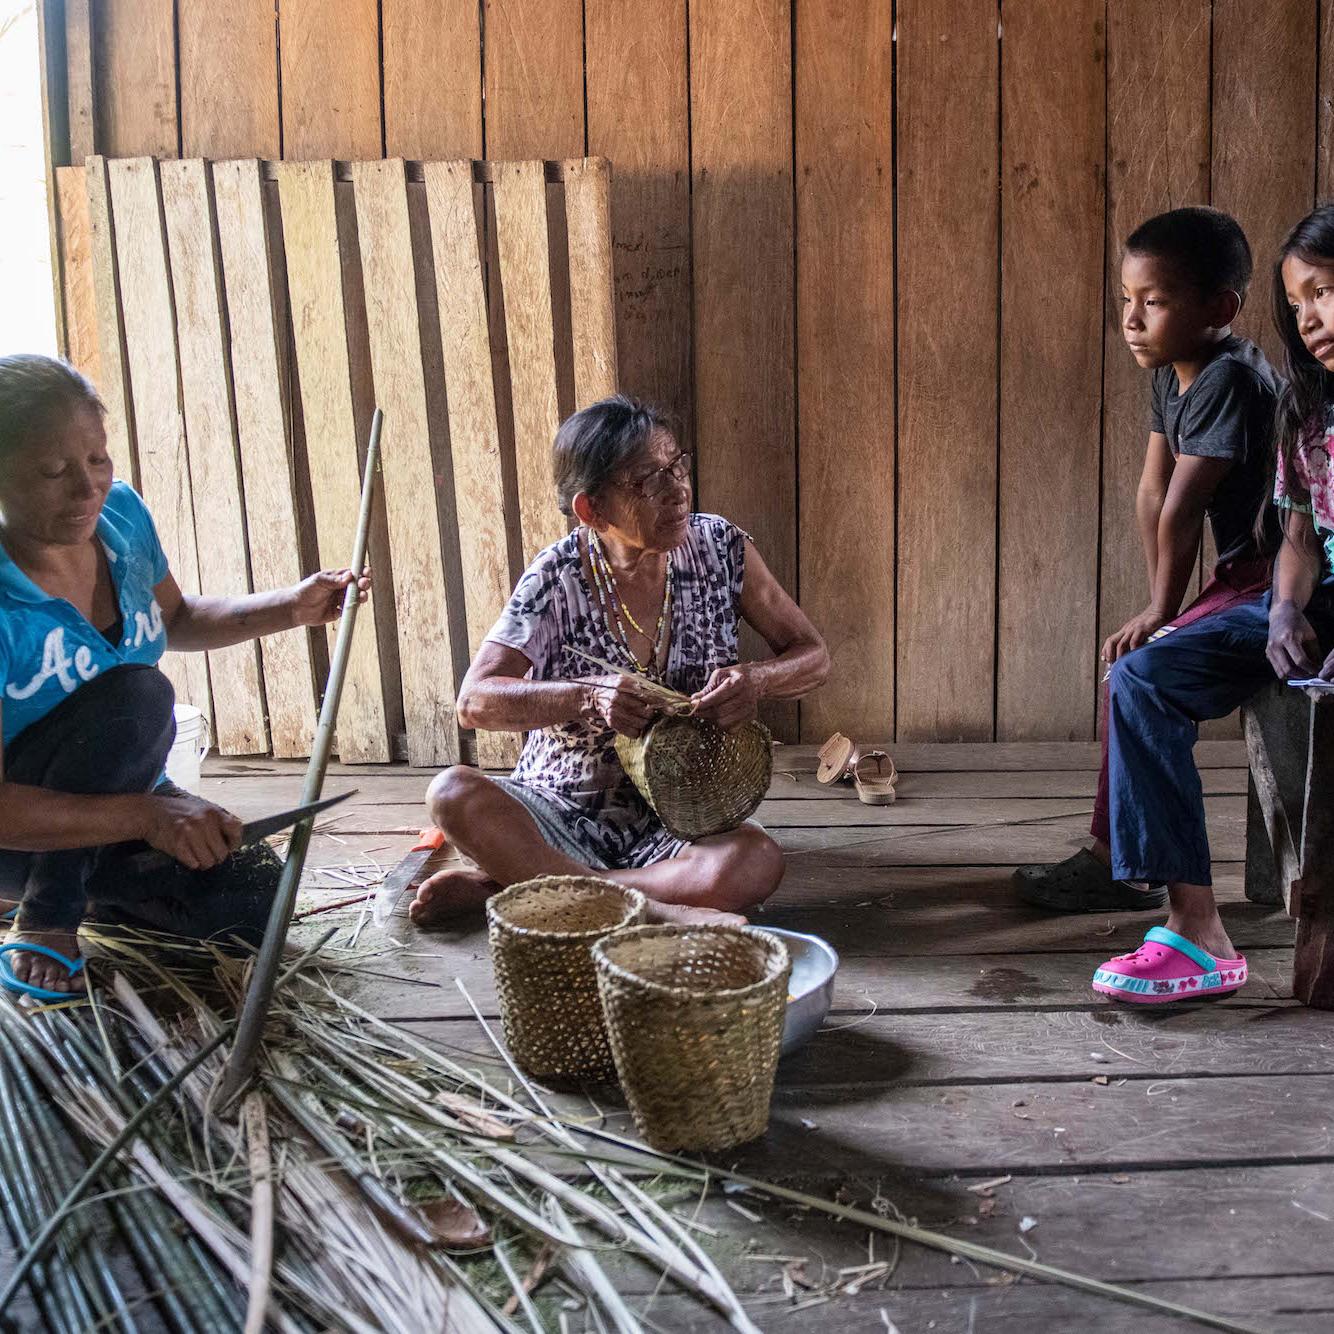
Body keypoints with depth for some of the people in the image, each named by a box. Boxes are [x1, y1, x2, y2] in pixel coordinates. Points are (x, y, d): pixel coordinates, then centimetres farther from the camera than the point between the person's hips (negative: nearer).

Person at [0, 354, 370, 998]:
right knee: (135, 693, -32)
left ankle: (99, 895, 17)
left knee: (252, 900, -12)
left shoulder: (120, 512, -9)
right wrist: (146, 814, -40)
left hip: (114, 796, 6)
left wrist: (289, 608, 0)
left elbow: (176, 618, 13)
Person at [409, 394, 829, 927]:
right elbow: (474, 701, -16)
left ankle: (498, 883, -23)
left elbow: (811, 654, 4)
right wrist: (589, 697, -31)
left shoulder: (720, 548, -4)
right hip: (561, 812, -1)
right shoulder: (558, 577, -10)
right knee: (452, 793, -29)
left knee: (756, 862, -33)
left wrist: (756, 680, -20)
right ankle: (652, 908, -29)